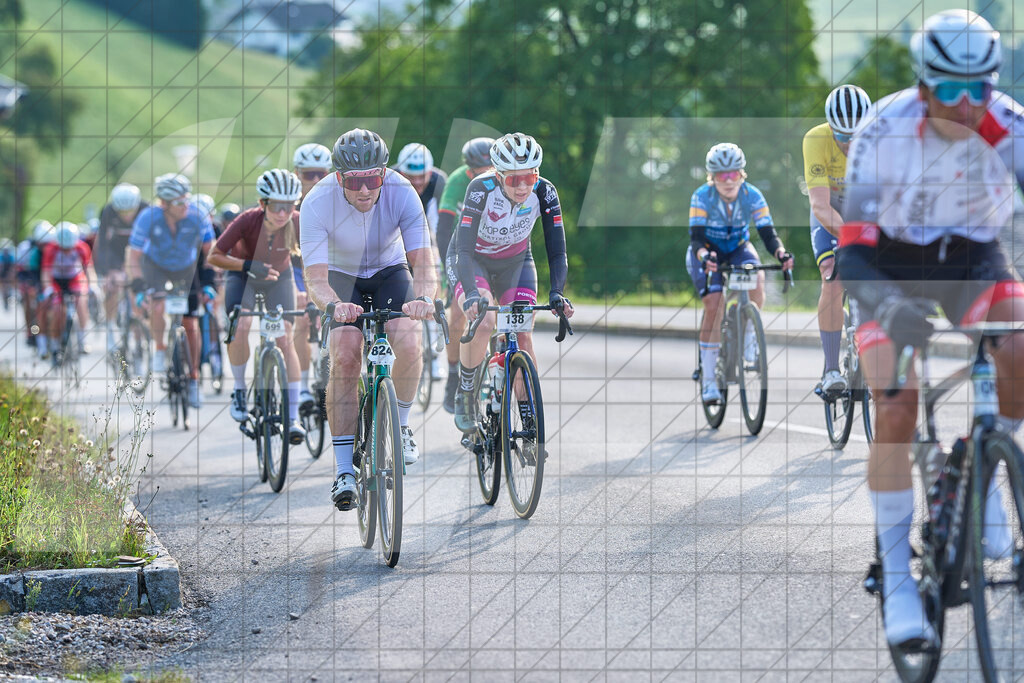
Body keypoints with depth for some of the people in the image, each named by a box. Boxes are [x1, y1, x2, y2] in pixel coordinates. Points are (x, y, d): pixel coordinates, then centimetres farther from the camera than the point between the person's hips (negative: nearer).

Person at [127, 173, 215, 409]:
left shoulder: (197, 216, -26)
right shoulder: (148, 218, -29)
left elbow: (210, 250, -14)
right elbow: (134, 254, -22)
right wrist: (137, 280, -37)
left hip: (186, 270, 1)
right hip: (156, 267, -1)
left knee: (190, 323, -1)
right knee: (158, 307, -30)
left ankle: (193, 379, 12)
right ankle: (160, 348, -2)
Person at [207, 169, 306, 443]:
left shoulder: (298, 223, -29)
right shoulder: (248, 220, -33)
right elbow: (214, 256, -27)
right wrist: (248, 265, -39)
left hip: (278, 277, 1)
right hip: (243, 274, -1)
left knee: (285, 338, -11)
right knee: (239, 328, -25)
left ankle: (293, 417, -9)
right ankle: (239, 390, 0)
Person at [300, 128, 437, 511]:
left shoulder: (402, 193, -29)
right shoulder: (318, 203, -31)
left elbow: (422, 260, -31)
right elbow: (315, 279, -34)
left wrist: (422, 297, -53)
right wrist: (334, 305, -57)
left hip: (390, 272, 1)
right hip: (343, 277, -1)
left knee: (409, 343, -26)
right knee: (344, 358, -22)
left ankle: (400, 425, 3)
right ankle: (344, 470, -15)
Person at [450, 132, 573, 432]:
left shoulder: (544, 192, -25)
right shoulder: (481, 189, -33)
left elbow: (557, 250, -23)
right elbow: (464, 249, -37)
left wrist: (556, 292, -39)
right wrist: (472, 293, -52)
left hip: (515, 262, 3)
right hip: (473, 261, -3)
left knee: (523, 337, -14)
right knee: (483, 322, -29)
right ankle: (464, 396, -7)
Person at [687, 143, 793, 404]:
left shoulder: (752, 196, -21)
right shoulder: (702, 197, -25)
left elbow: (767, 233, -25)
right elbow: (696, 238, -30)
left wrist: (781, 253, -45)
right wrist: (704, 256, -52)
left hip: (738, 249, 2)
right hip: (708, 252, -2)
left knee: (757, 282, -31)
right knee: (714, 306, -20)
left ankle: (748, 334, -4)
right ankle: (708, 379, -13)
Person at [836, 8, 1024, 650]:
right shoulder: (884, 129, -26)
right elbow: (853, 249, -27)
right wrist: (889, 306, -44)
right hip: (893, 265, -2)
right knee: (896, 412, -18)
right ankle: (897, 575, -6)